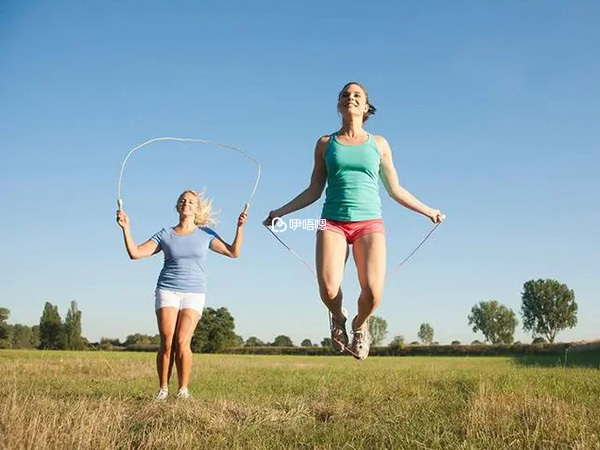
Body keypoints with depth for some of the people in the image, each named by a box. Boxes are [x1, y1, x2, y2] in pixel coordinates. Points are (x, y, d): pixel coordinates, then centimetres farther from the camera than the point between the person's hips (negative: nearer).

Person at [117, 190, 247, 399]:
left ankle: (183, 389, -1)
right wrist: (126, 227, -4)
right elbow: (135, 253, 5)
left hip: (194, 294, -1)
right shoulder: (165, 235, 10)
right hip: (167, 290, 1)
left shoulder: (205, 234, 10)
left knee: (182, 342, -14)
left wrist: (240, 227, -8)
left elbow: (233, 252, 3)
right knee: (167, 343, -10)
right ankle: (163, 388, 3)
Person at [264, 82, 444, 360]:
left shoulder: (379, 144, 14)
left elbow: (395, 190, 18)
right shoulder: (325, 143, 14)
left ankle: (360, 325, 17)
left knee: (372, 292, -20)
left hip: (369, 222, 0)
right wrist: (281, 212, 9)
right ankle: (338, 319, 16)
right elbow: (313, 191, 15)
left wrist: (428, 211, 15)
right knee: (328, 289, -22)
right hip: (333, 222, 0)